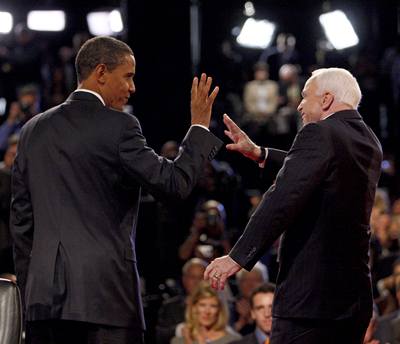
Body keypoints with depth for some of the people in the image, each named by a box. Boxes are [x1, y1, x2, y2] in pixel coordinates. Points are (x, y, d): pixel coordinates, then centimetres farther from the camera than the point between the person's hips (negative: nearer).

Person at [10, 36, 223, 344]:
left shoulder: (34, 130, 12)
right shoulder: (118, 126, -6)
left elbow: (21, 217, 14)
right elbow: (173, 183, -5)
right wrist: (200, 126, 8)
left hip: (44, 291, 6)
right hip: (104, 291, -6)